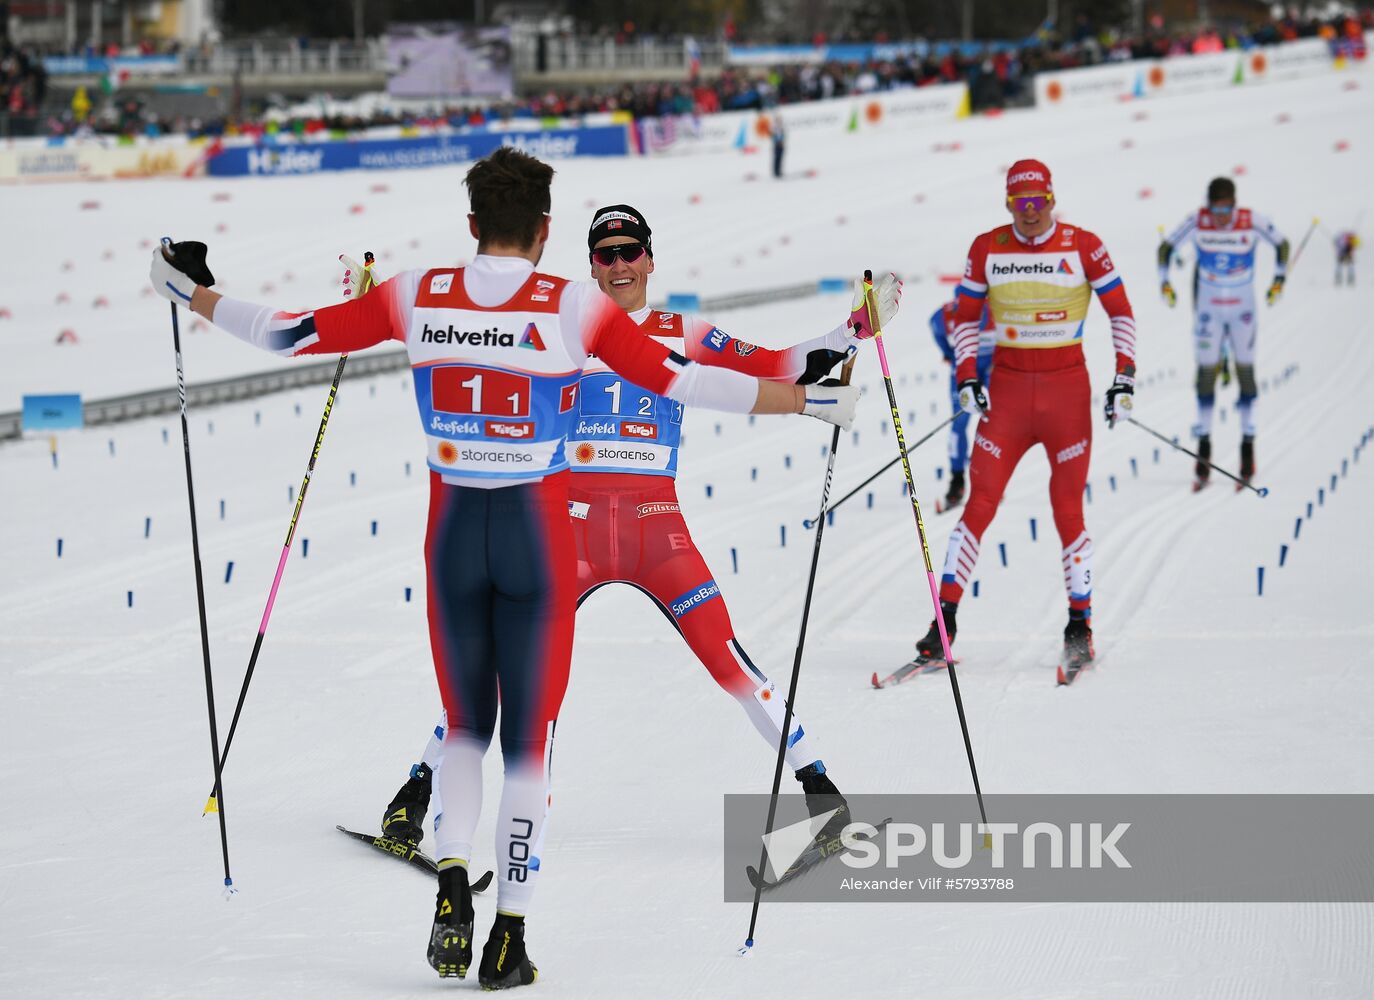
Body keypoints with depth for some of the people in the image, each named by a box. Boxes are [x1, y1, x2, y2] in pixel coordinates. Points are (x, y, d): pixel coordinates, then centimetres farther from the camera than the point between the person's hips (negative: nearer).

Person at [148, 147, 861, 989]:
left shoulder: (418, 297, -4)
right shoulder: (575, 307, -11)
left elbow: (293, 335, 2)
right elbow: (681, 381, -14)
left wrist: (195, 294, 17)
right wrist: (809, 399, -9)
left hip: (453, 535, 2)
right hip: (539, 539, -2)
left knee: (466, 722, 20)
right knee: (530, 736, 9)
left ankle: (452, 881, -1)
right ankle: (510, 935, 7)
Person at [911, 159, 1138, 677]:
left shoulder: (1083, 246, -5)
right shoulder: (987, 248, 0)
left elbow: (1121, 312, 2)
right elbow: (965, 316, 10)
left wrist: (1124, 378, -6)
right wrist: (966, 377, -1)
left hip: (1068, 389, -1)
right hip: (1007, 386, 1)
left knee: (1067, 512, -1)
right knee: (979, 506, -4)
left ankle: (1080, 625, 11)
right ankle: (945, 621, -3)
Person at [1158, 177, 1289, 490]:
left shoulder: (1252, 222, -17)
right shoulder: (1196, 221, -14)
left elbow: (1281, 244, -1)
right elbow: (1166, 247, -1)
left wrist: (1279, 279, -5)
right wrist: (1164, 281, -5)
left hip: (1242, 309, -1)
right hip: (1208, 308, 1)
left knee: (1245, 370, 2)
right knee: (1206, 371, 0)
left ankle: (1248, 446, 8)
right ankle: (1204, 450, 6)